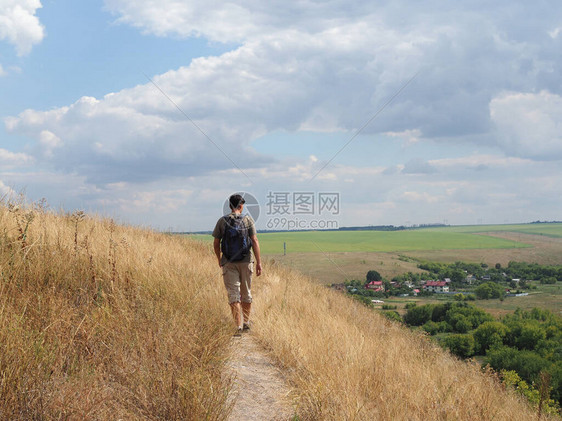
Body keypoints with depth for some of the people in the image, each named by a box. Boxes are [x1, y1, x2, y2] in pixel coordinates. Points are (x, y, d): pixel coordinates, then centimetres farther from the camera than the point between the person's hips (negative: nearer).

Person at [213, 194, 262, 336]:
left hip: (228, 263, 0)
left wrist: (219, 259, 20)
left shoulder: (222, 221, 0)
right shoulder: (248, 220, -3)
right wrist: (259, 262, -5)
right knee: (246, 293, 16)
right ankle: (246, 322, 26)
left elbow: (216, 243, 3)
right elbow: (254, 241, -7)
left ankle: (238, 326, -9)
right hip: (245, 261, 0)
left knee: (233, 295, 0)